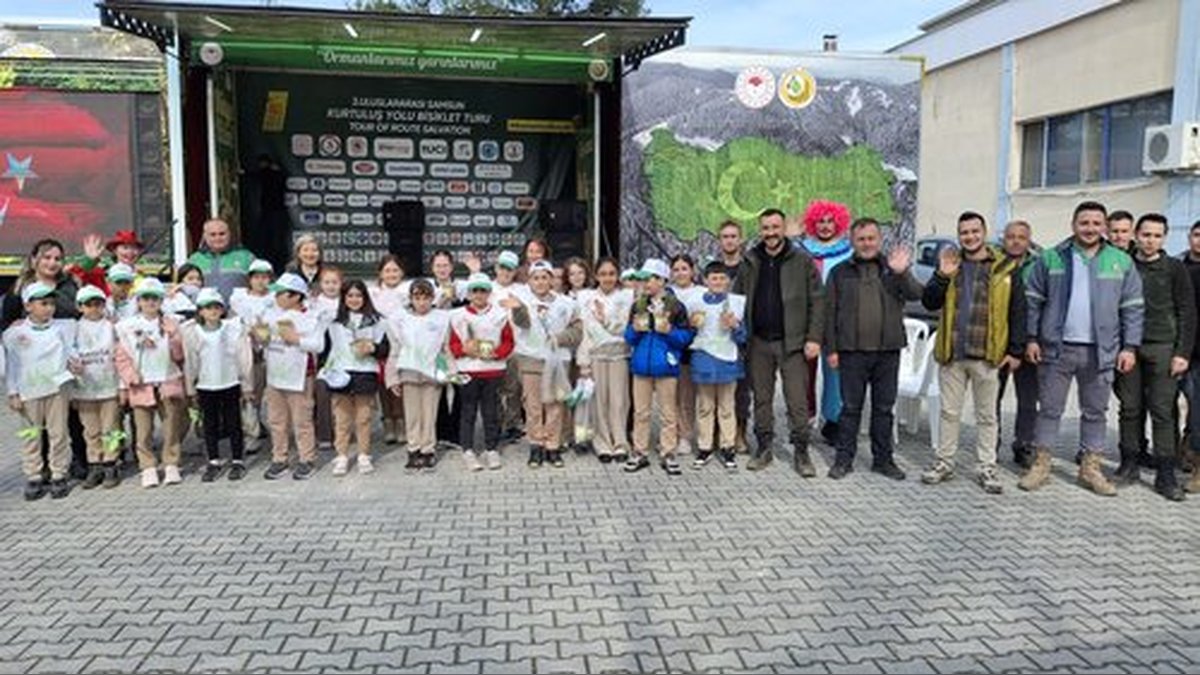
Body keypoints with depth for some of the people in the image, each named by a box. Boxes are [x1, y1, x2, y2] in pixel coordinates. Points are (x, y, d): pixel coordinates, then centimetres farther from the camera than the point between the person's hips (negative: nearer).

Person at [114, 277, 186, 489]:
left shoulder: (170, 324, 5)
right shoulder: (127, 326, 4)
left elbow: (178, 355, 2)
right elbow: (122, 356, 3)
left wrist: (173, 336, -14)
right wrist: (131, 377, -8)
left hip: (168, 383, 1)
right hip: (141, 386, 0)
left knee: (172, 427, 3)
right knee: (143, 430, 3)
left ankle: (171, 466, 13)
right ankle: (148, 468, 11)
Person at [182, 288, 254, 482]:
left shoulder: (235, 328, -7)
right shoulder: (191, 332, -2)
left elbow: (244, 357, -2)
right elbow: (190, 362, 4)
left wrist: (247, 385, 0)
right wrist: (190, 389, 6)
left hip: (230, 384, -2)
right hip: (205, 386, 2)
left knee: (233, 424, 6)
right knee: (210, 425, 11)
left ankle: (237, 461, 17)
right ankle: (214, 462, 22)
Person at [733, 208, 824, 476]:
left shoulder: (802, 262, 0)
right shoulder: (749, 263, 9)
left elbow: (817, 302, -2)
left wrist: (813, 338, -9)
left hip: (792, 343, -3)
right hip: (758, 343, 3)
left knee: (797, 400, -1)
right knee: (762, 398, 10)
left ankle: (801, 452, 8)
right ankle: (764, 448, 21)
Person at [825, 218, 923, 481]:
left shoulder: (894, 268, 9)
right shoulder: (841, 273, 6)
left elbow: (916, 294, -4)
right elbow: (831, 313, 4)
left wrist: (901, 274, -22)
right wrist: (832, 348, -2)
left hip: (887, 351, 1)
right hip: (852, 351, -1)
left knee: (884, 408, 10)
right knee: (851, 407, 4)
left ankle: (883, 458, 20)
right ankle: (844, 459, 13)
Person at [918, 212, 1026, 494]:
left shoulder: (1005, 268, 1)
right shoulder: (949, 264, 9)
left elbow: (1018, 311, 1)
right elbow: (929, 303, 2)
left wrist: (1015, 350, -4)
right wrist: (943, 276, -12)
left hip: (986, 355, -2)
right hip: (951, 354, 2)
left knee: (986, 415, 8)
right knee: (949, 412, 11)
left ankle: (986, 468, 18)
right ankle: (944, 462, 21)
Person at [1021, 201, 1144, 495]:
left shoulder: (1121, 262, 5)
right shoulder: (1051, 258, 1)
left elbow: (1133, 308, 6)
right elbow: (1033, 300, 3)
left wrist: (1130, 347, 0)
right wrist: (1032, 338, -2)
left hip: (1100, 351, 2)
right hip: (1056, 347, -1)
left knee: (1095, 412, 10)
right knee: (1049, 408, 5)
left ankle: (1091, 468, 22)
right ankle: (1041, 465, 15)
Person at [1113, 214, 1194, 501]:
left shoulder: (1174, 268, 4)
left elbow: (1187, 313, 2)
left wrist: (1183, 353, -5)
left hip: (1163, 348, -1)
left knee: (1163, 411, -1)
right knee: (1130, 409, 6)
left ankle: (1166, 475, 4)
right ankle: (1129, 465, 15)